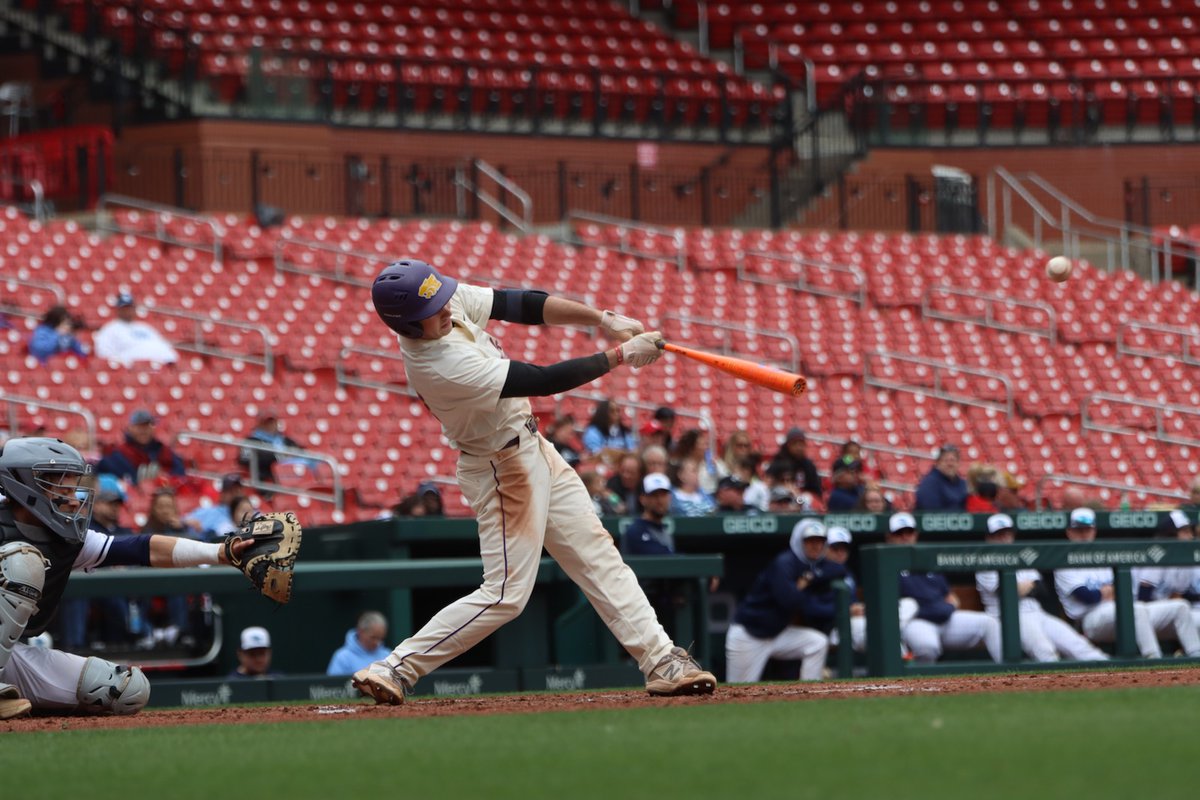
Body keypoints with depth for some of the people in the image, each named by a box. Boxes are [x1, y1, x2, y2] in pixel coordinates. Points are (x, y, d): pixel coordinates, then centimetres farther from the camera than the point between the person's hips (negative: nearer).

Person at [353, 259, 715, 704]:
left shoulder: (450, 300, -9)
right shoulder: (438, 365, -32)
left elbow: (523, 305, -3)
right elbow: (543, 381, -28)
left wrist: (604, 320, -13)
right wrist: (621, 356, -20)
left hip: (530, 447, 9)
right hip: (503, 468, -9)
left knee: (597, 554, 9)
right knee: (506, 593, -8)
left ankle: (661, 662, 12)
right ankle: (394, 669, -3)